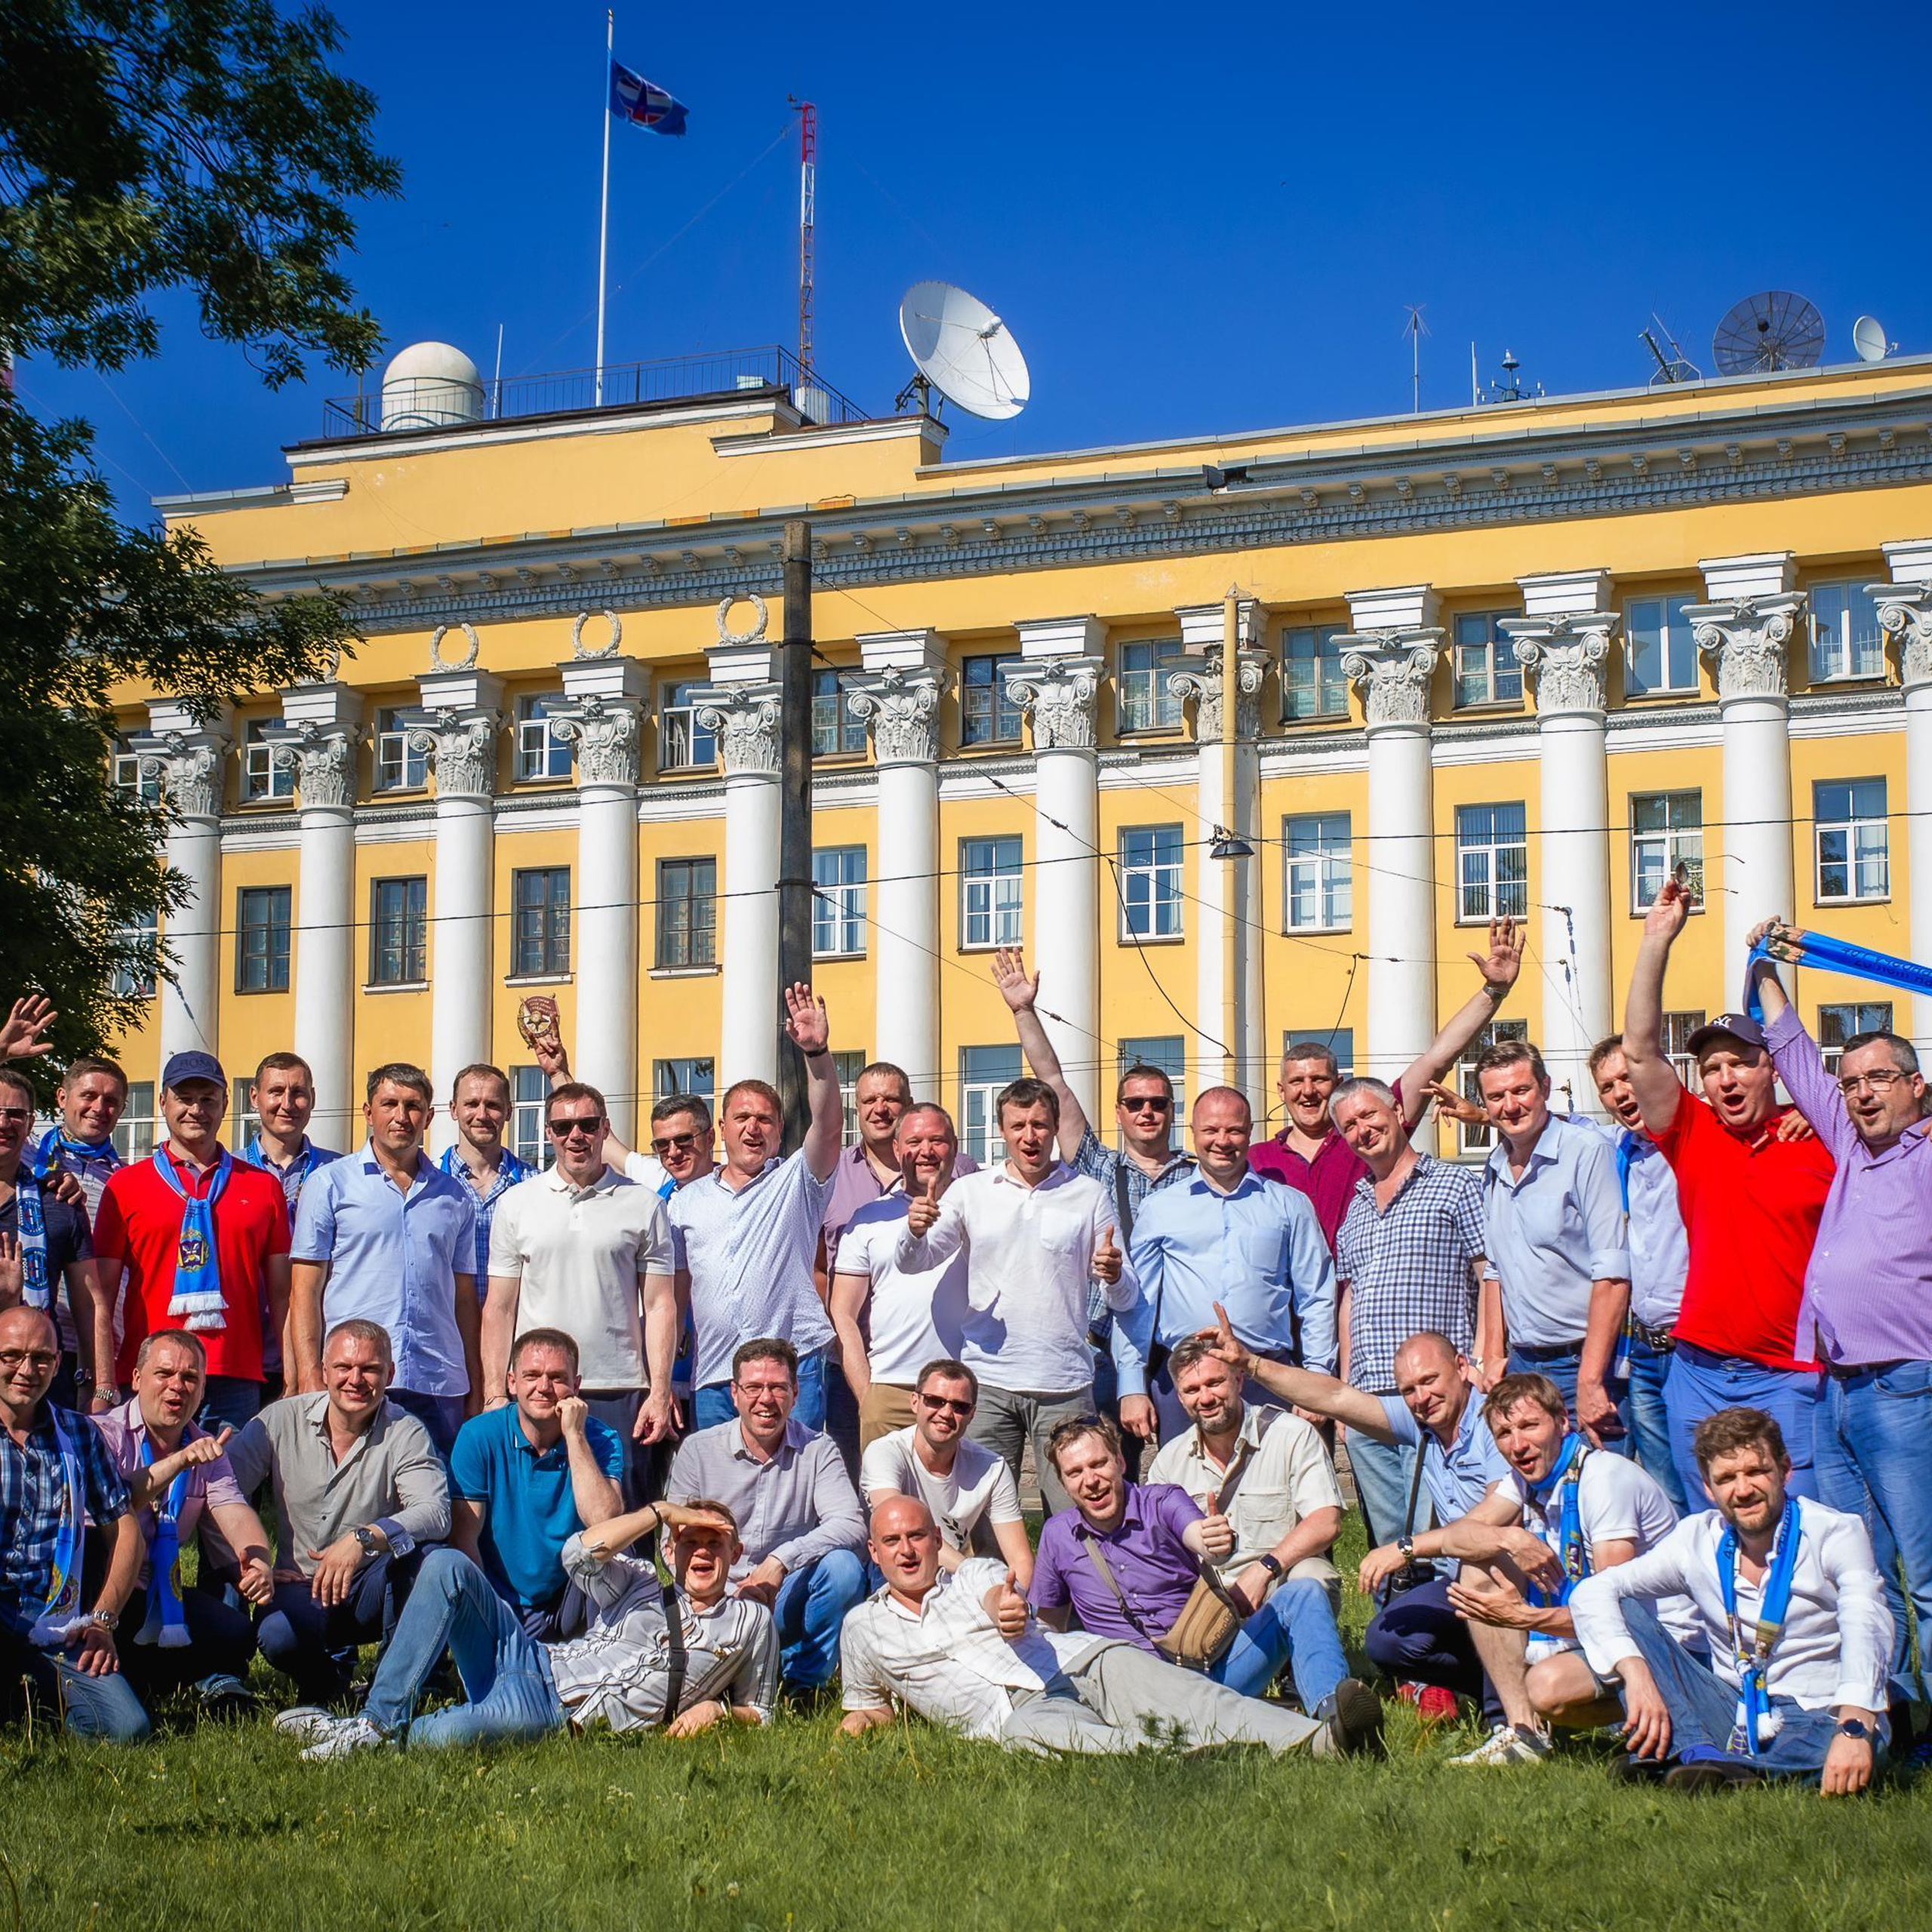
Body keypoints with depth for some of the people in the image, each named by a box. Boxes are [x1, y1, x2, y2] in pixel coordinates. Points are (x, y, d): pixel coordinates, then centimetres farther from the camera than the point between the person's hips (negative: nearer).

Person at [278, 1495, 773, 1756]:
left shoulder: (751, 1622, 14)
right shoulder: (639, 1585, 18)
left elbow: (759, 1714, 18)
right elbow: (579, 1553, -2)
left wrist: (718, 1709, -4)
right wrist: (663, 1511, 4)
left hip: (562, 1716, -4)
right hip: (535, 1661, 4)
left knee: (512, 1715, -43)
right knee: (446, 1565, -18)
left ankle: (370, 1740, -18)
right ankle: (381, 1717, -22)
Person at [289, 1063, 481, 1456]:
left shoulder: (456, 1198, 16)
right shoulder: (330, 1185, 7)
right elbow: (306, 1290, 2)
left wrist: (476, 1391, 10)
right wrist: (310, 1377, -9)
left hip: (439, 1386, 3)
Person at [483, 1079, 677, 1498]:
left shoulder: (643, 1205, 6)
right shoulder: (516, 1204, 9)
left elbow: (660, 1306, 5)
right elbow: (499, 1309, 9)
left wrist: (660, 1392, -3)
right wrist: (495, 1395, 1)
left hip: (618, 1392, -1)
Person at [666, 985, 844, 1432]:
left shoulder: (797, 1181, 8)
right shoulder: (687, 1200, 17)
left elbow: (828, 1125, -11)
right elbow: (675, 1292, 16)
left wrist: (817, 1052, -26)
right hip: (712, 1378, 3)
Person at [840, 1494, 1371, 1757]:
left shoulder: (977, 1573, 20)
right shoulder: (863, 1627, 22)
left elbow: (1002, 1598, -3)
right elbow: (871, 1704, 35)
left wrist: (1006, 1611, -30)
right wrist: (862, 1718, 8)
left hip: (1079, 1662, 2)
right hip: (1017, 1709, -2)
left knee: (1179, 1694, -29)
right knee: (1027, 1731, -41)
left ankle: (1317, 1741, -52)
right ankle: (1157, 1756, -68)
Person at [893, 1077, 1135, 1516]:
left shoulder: (1088, 1195, 7)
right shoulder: (970, 1191, 9)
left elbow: (1126, 1299, 8)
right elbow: (914, 1264, 4)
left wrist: (1114, 1277, -15)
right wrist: (915, 1231, -18)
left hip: (1065, 1384, -1)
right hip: (986, 1381, 1)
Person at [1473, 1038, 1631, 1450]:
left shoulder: (1585, 1151, -10)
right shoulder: (1494, 1169, 12)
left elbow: (1612, 1276, -16)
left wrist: (1590, 1380, -19)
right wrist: (1493, 1358, 13)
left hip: (1582, 1362, -6)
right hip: (1522, 1366, 6)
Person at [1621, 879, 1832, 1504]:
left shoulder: (1821, 1142, 1)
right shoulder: (1693, 1136, 7)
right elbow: (1640, 1052, -1)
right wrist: (1657, 939, -3)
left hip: (1789, 1379, -3)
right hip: (1699, 1376, 3)